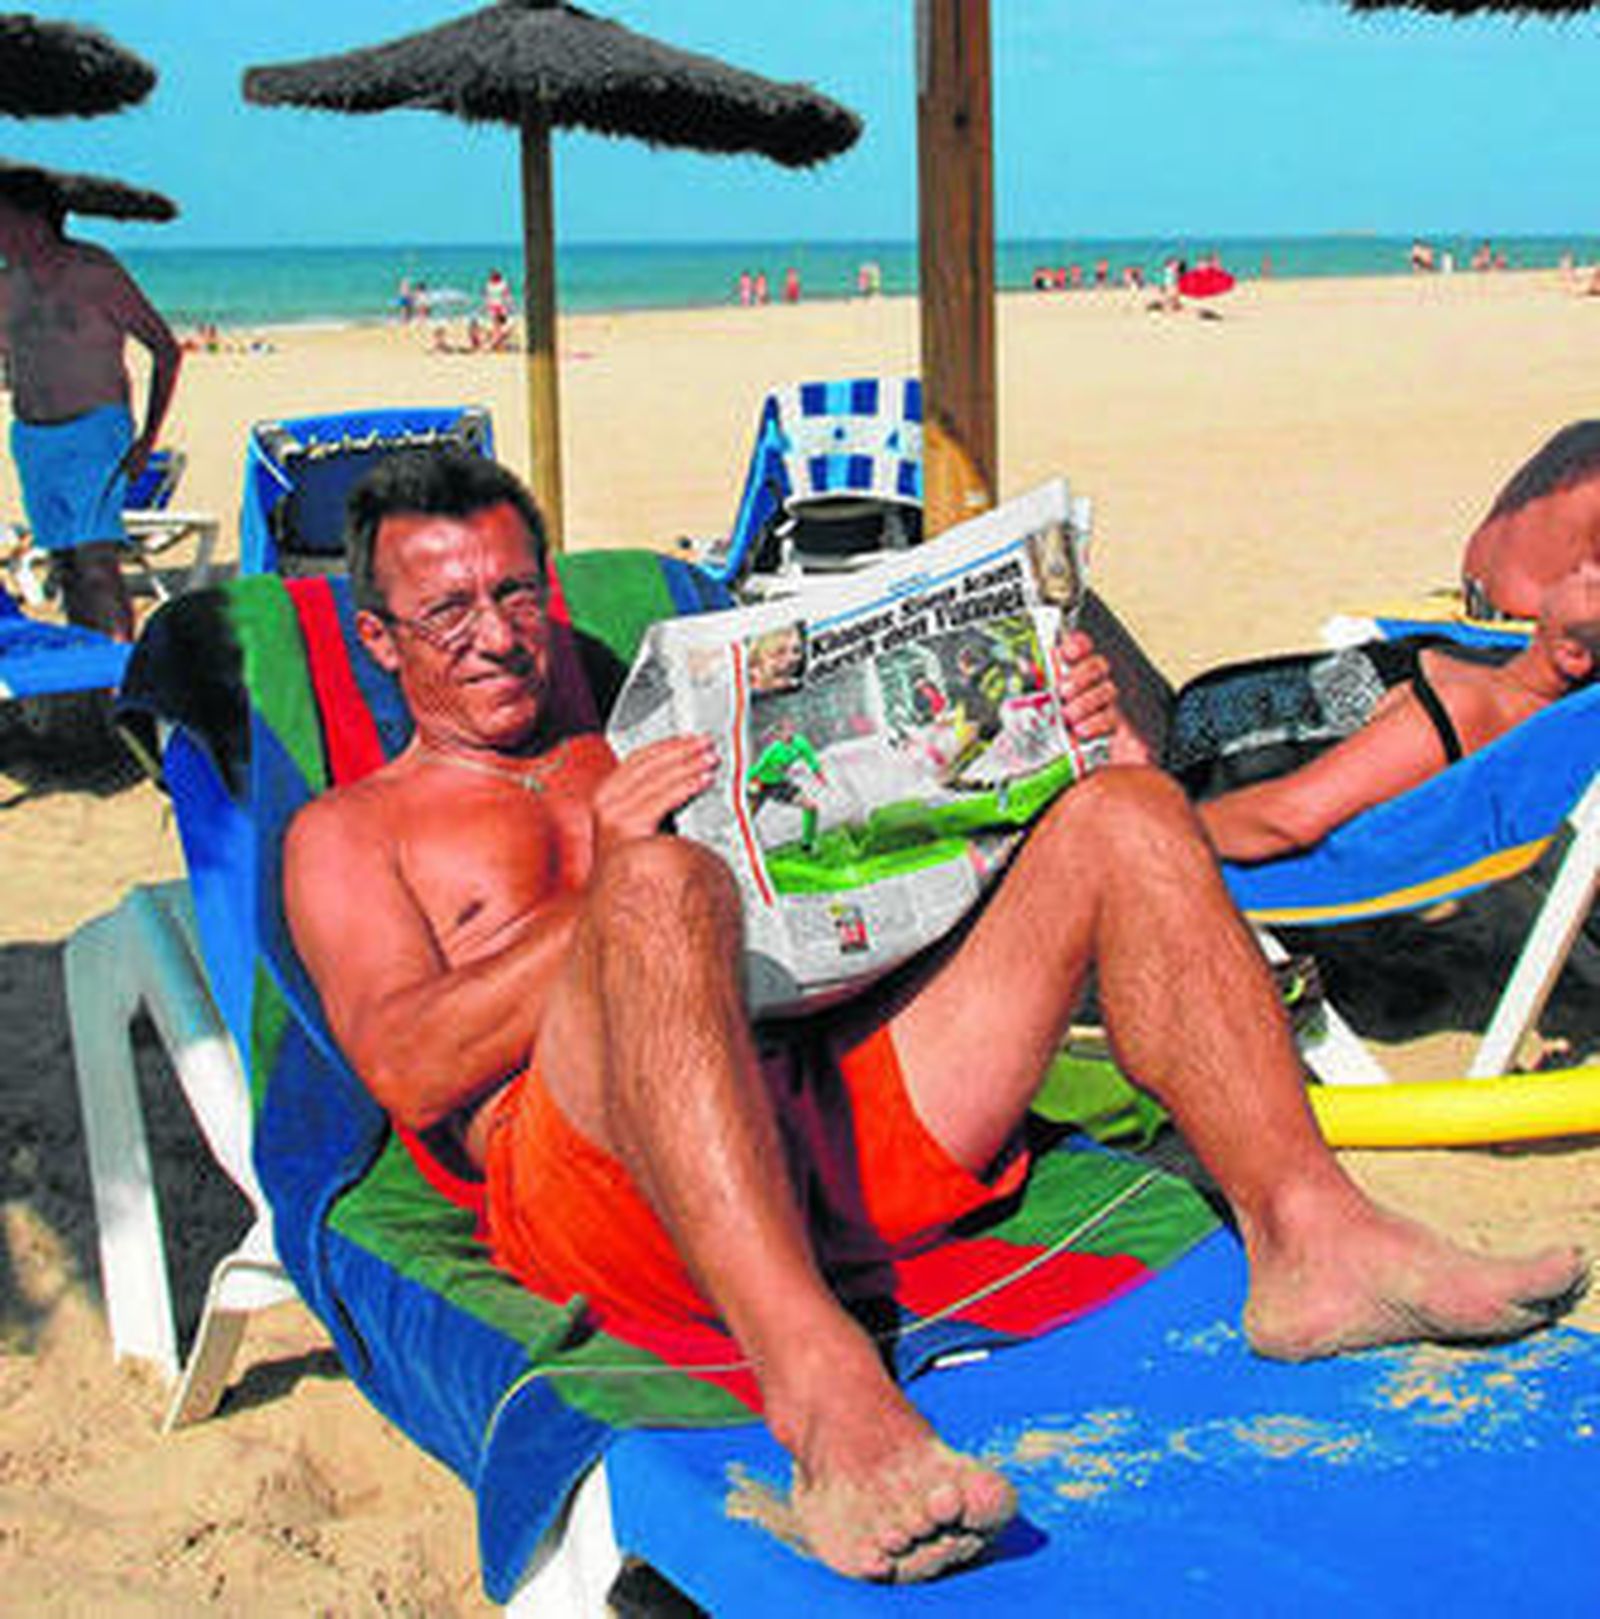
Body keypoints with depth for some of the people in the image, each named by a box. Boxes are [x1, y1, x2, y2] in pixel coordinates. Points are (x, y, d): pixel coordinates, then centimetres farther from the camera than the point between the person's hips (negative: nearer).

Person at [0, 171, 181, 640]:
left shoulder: (95, 273, -9)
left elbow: (166, 349, -3)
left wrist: (148, 439, -7)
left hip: (96, 430, -5)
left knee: (96, 556, -17)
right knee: (63, 560, 5)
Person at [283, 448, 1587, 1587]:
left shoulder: (652, 754, 33)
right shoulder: (349, 833, 18)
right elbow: (411, 1073, -1)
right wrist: (607, 896, -13)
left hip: (845, 1128, 5)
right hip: (604, 1192, -5)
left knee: (1126, 815, -4)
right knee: (666, 889, -36)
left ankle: (1309, 1236, -20)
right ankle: (827, 1400, -52)